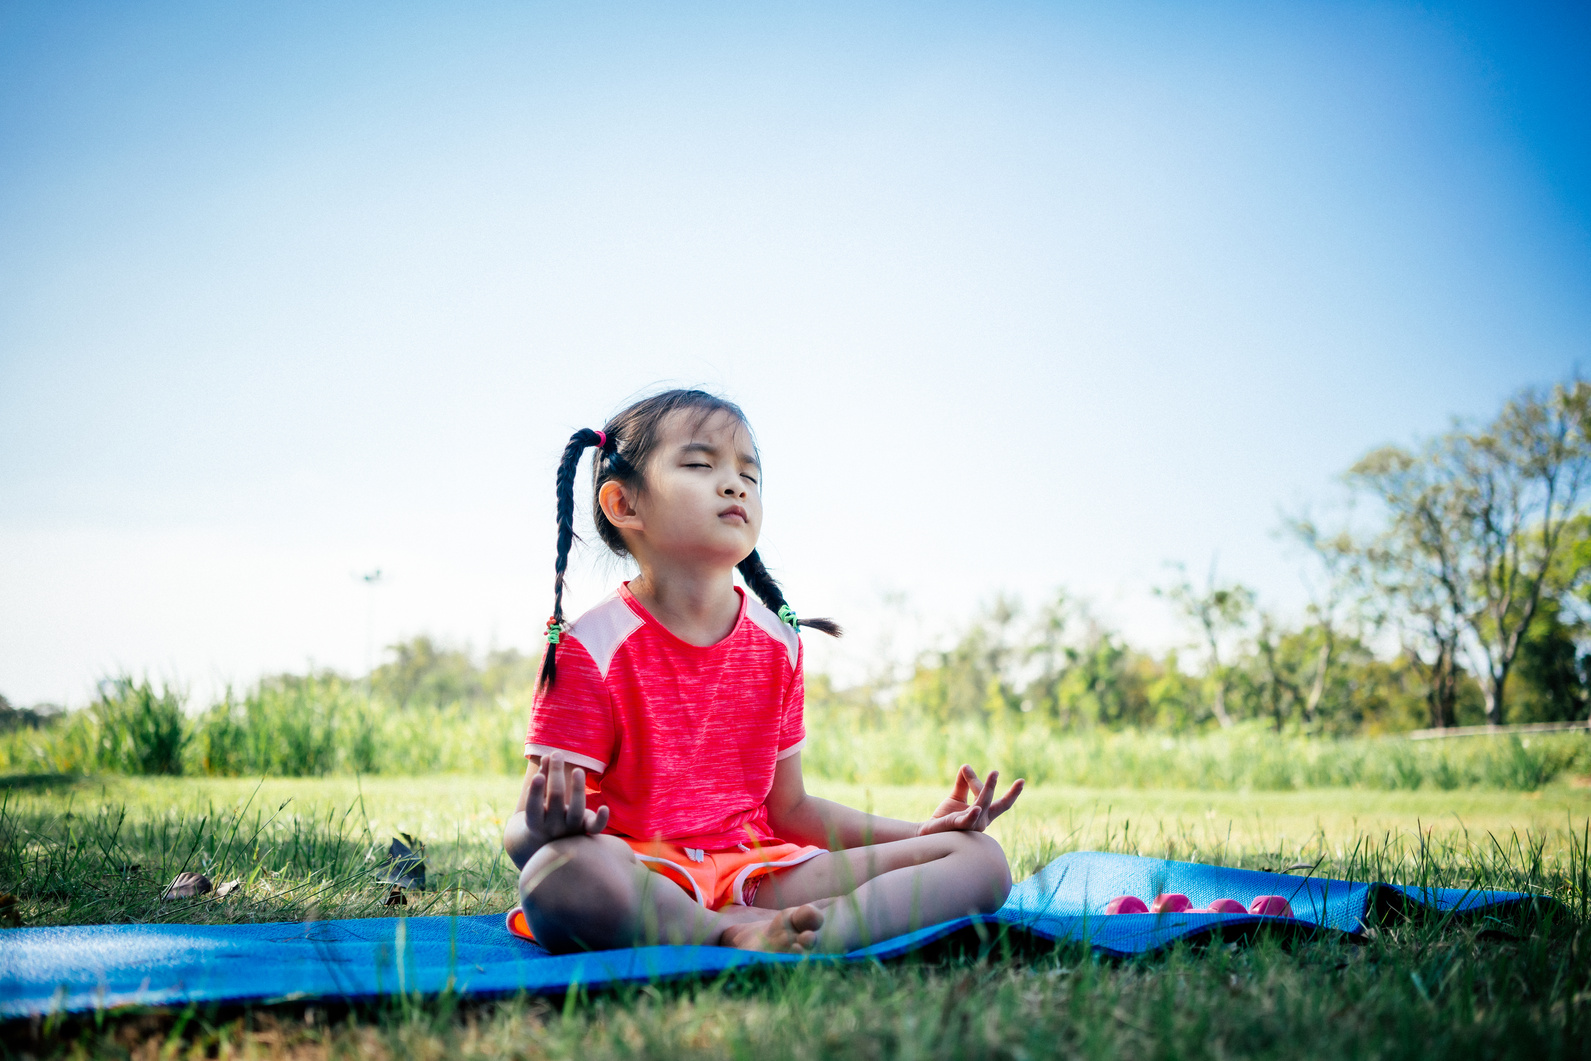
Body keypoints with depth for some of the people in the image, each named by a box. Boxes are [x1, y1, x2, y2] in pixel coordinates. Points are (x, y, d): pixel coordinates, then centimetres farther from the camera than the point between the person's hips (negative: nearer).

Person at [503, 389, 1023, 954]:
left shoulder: (777, 643, 11)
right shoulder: (591, 647, -7)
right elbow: (522, 831, -10)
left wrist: (922, 830, 5)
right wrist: (549, 827, -36)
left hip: (758, 873, 6)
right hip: (646, 880, -5)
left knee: (981, 859, -10)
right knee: (561, 873, -42)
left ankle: (812, 931, -34)